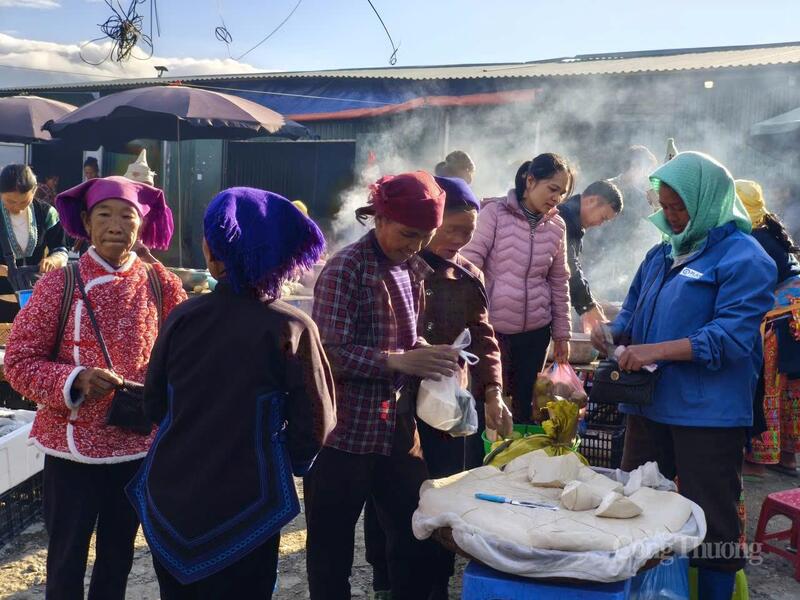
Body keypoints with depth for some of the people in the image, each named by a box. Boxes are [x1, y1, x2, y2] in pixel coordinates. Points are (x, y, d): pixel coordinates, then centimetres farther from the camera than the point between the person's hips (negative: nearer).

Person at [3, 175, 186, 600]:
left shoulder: (162, 285, -4)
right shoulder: (58, 284, -9)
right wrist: (74, 381, -23)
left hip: (138, 446, 2)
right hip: (71, 446, -2)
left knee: (118, 559, 19)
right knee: (66, 564, 10)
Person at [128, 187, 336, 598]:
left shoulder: (183, 317, -7)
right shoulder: (293, 328, -16)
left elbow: (155, 404, 5)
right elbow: (314, 424, -11)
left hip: (171, 496, 3)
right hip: (245, 504, -3)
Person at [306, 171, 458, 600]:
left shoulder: (414, 270, 9)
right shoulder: (345, 269, -14)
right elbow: (330, 354, -19)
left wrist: (434, 358, -2)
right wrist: (399, 362, -29)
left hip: (398, 429, 7)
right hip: (344, 433, -7)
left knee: (418, 537, 14)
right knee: (332, 548, 8)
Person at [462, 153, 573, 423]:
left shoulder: (557, 226, 6)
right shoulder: (495, 212, -8)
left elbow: (559, 282, 12)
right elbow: (469, 264, -10)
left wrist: (561, 333, 13)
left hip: (535, 331, 4)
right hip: (491, 328, -4)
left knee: (525, 407, 14)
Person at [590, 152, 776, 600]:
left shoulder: (744, 258, -11)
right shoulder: (661, 255, 13)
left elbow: (732, 336, -20)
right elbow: (634, 311, 20)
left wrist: (658, 351, -26)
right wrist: (614, 334, -3)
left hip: (708, 412, -8)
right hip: (649, 403, 8)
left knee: (712, 526, 5)